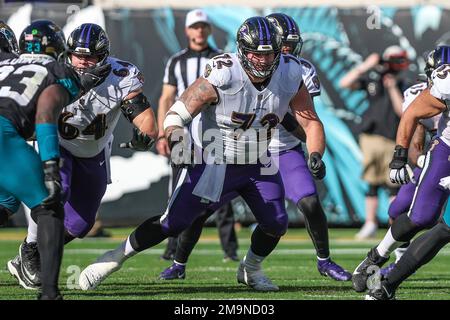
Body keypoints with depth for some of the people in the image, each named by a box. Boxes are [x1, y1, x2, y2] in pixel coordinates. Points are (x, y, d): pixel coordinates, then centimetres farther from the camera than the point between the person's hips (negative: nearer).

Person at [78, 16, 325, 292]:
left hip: (258, 165, 4)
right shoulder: (221, 77, -25)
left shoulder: (290, 77, -12)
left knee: (276, 225, -1)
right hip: (215, 163, -4)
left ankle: (251, 269, 30)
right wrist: (176, 142, -39)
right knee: (174, 222, -8)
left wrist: (315, 155, -21)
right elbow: (177, 114, -20)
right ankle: (114, 258, 7)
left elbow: (311, 123, -3)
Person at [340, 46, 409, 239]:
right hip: (370, 137, 1)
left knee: (393, 185, -4)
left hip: (392, 141, -1)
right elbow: (344, 83, -5)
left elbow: (402, 111, -9)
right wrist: (364, 67, -13)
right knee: (372, 184, 5)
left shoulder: (402, 87, 4)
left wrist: (393, 89, -16)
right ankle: (370, 224, 12)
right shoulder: (372, 78, 5)